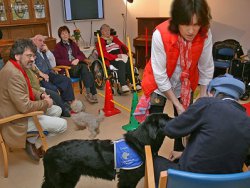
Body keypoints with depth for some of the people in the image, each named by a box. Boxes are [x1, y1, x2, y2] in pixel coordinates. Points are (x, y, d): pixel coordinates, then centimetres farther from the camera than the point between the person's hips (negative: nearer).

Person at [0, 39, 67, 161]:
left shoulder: (14, 68, 4)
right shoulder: (13, 74, -29)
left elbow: (26, 90, 18)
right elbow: (25, 107, -30)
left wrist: (40, 96, 0)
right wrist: (46, 103, -14)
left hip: (19, 112, 10)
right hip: (19, 121, -10)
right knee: (62, 124, -8)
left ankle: (36, 138, 18)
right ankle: (34, 144, 8)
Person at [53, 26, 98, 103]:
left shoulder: (73, 44, 24)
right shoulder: (58, 46, 8)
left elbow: (80, 54, 16)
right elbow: (58, 60, -2)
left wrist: (77, 59, -9)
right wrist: (71, 62, -14)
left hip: (78, 65, 4)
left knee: (86, 67, -31)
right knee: (84, 66, -31)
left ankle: (89, 93, -31)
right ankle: (91, 93, -32)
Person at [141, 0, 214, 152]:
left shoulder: (205, 34, -21)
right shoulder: (161, 34, -30)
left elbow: (206, 69, -10)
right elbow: (160, 76, -25)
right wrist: (177, 105, -19)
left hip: (185, 85, 3)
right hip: (160, 85, -3)